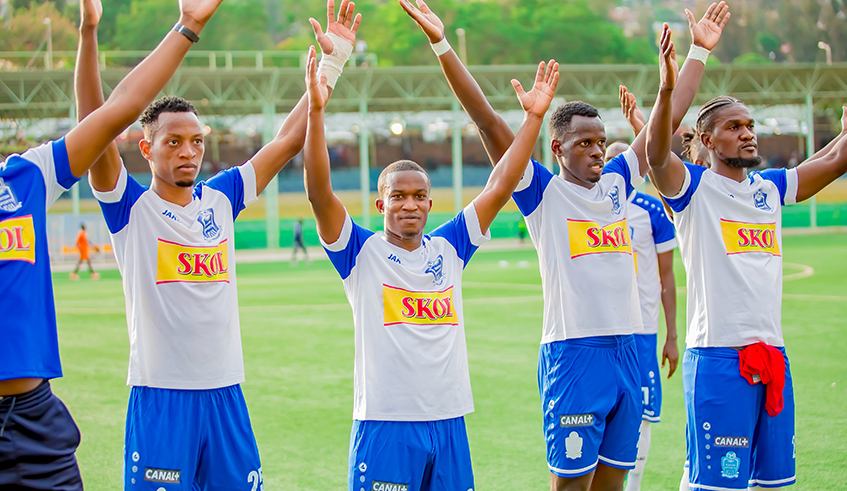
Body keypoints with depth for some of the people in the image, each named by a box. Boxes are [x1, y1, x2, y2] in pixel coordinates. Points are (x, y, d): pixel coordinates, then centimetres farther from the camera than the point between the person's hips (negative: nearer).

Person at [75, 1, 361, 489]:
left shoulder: (220, 198, 10)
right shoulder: (130, 207, -2)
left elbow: (289, 140, 12)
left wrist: (333, 60, 8)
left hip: (226, 392, 4)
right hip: (159, 398, -4)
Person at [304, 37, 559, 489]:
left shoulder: (448, 249, 9)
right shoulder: (362, 253, -1)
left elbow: (500, 187, 7)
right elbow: (319, 193, -14)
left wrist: (533, 117, 2)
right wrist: (316, 111, -23)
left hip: (448, 421, 4)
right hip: (383, 424, -4)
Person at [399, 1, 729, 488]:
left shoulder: (616, 183, 13)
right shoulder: (544, 192, -1)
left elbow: (670, 117, 20)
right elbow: (488, 121, -8)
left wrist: (700, 50, 24)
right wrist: (442, 46, -13)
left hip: (627, 351, 6)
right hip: (573, 352, -6)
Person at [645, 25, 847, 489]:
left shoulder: (770, 187, 15)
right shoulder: (693, 187, -3)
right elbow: (656, 155, -23)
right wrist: (667, 90, -35)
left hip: (771, 355, 7)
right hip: (717, 357, -6)